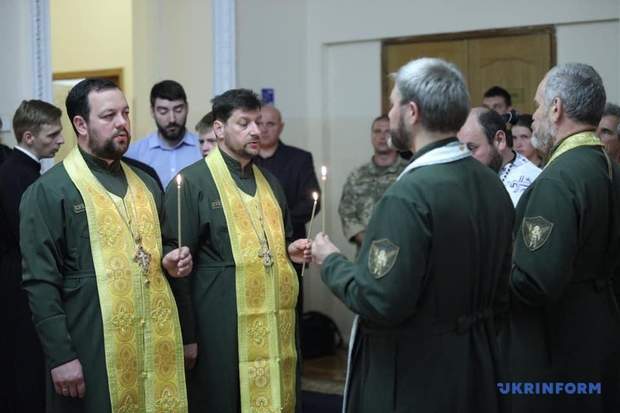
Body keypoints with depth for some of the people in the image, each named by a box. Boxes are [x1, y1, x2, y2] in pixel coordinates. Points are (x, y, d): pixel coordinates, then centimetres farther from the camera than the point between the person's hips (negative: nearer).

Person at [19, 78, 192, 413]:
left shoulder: (145, 185, 13)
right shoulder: (48, 192, -6)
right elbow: (41, 283, -11)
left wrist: (171, 264, 2)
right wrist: (60, 356, -15)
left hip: (154, 345, 6)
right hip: (92, 351, -5)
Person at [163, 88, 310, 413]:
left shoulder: (269, 182, 14)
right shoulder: (191, 182, -8)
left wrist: (292, 251, 2)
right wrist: (186, 335, -13)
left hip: (274, 322, 6)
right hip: (220, 326, -6)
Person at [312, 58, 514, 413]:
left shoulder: (410, 194, -22)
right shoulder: (492, 183, 2)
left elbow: (380, 302, -24)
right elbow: (501, 289, 10)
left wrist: (331, 261, -8)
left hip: (412, 375, -8)